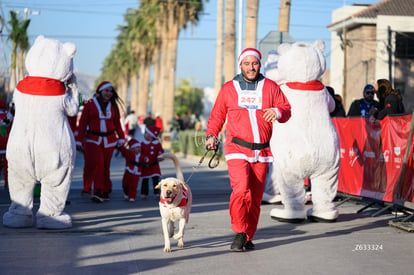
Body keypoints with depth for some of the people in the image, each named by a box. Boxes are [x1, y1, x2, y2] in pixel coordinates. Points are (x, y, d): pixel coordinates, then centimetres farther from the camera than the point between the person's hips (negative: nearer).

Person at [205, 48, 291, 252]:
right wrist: (211, 136, 1)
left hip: (262, 152, 2)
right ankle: (239, 233, -8)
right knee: (241, 190, -21)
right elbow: (217, 115, 15)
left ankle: (248, 238, 17)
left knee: (256, 197, 5)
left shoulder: (270, 87, 10)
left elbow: (286, 110, 8)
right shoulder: (228, 89, 9)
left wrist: (277, 111, -14)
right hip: (237, 150, -2)